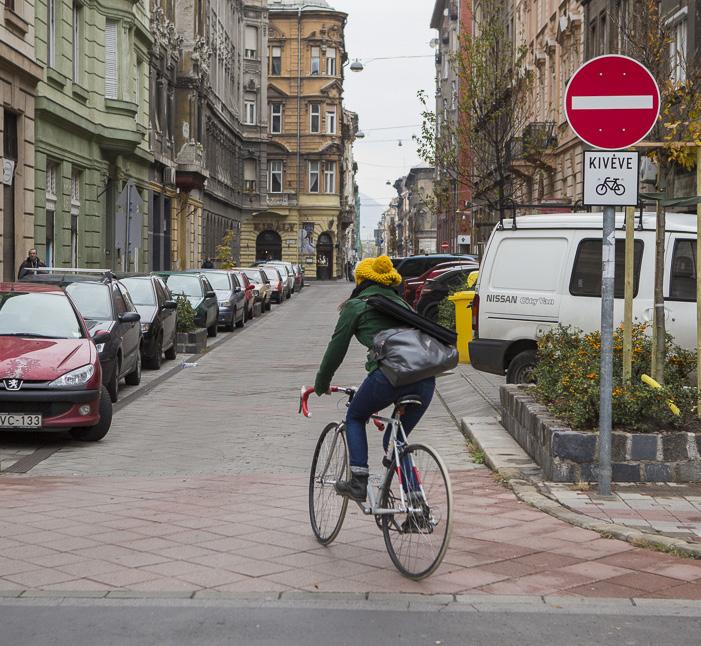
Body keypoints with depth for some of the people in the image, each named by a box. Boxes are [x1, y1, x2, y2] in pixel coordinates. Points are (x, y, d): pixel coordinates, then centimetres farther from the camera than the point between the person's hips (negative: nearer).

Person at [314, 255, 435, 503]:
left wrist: (321, 385, 32)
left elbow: (336, 349, 17)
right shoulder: (401, 303, 31)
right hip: (426, 378, 5)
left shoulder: (355, 306, 15)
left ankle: (358, 483, 11)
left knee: (355, 418, 22)